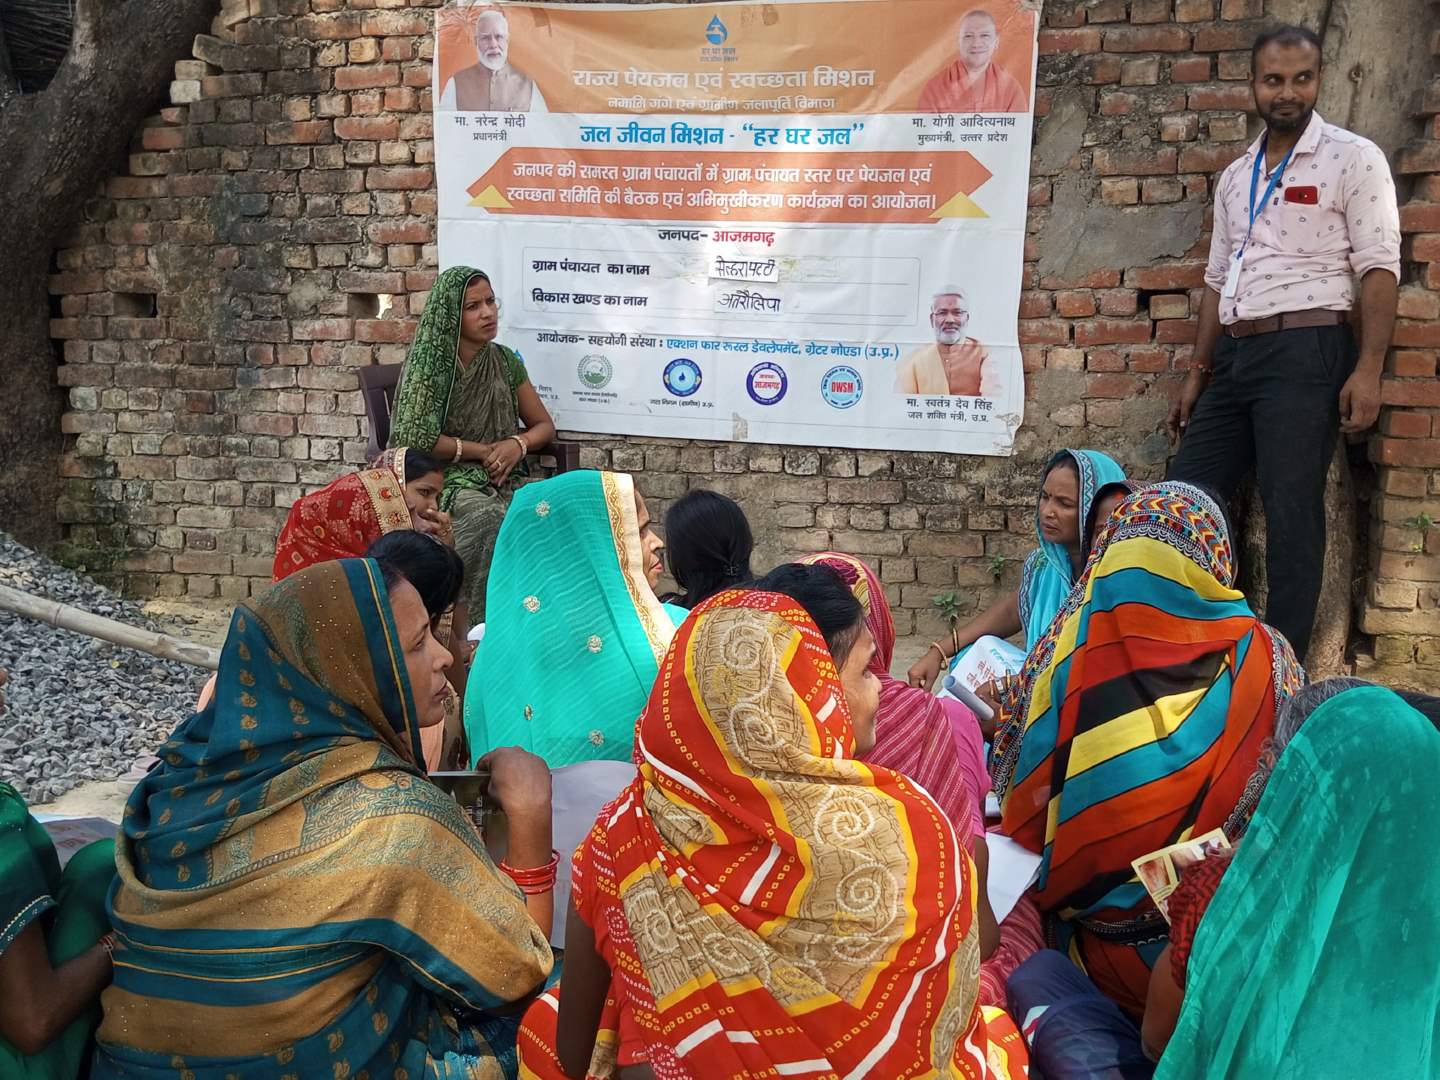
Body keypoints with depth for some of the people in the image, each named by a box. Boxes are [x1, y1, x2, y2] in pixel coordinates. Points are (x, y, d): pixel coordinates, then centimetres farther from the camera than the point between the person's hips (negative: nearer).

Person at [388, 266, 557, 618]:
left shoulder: (505, 361, 12)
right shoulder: (428, 363, -1)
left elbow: (544, 425, 16)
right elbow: (418, 439, -8)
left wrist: (518, 444, -6)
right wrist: (484, 451, -8)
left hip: (501, 478, 4)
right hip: (444, 478, -4)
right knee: (488, 517, -36)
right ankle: (479, 622, -24)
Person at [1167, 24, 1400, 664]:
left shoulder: (1352, 159, 0)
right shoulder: (1234, 177, 18)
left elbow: (1379, 270, -7)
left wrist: (1368, 369, -17)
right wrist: (1198, 373, 16)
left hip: (1306, 354, -6)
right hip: (1235, 356, 6)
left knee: (1291, 511, -5)